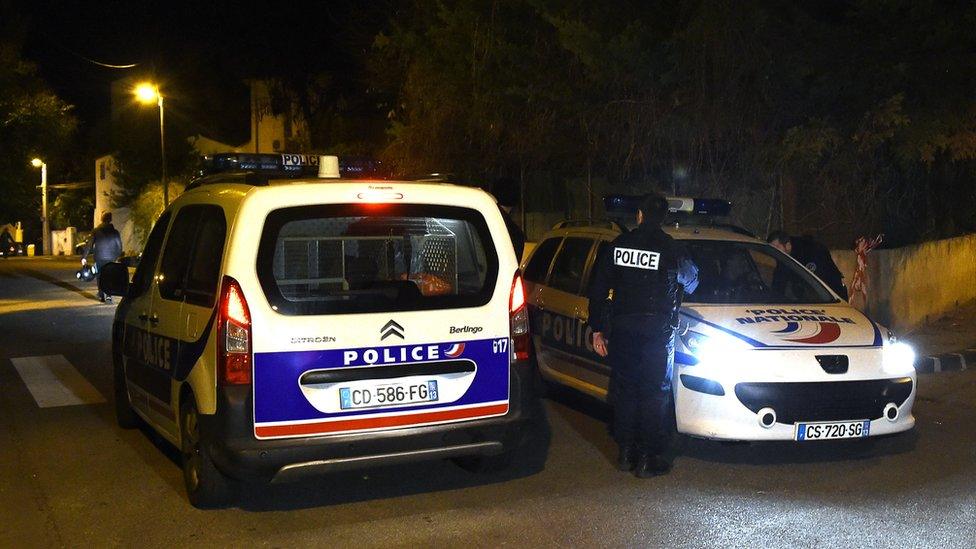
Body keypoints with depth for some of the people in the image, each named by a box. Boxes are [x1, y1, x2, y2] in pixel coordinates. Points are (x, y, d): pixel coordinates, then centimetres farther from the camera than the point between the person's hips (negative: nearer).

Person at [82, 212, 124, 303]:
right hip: (111, 258, 0)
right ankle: (109, 295, -8)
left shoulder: (96, 231, 0)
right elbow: (119, 246, 1)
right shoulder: (115, 232, -1)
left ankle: (101, 297, 12)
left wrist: (84, 257, -2)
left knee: (100, 277, 12)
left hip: (99, 258, 0)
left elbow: (89, 244, -3)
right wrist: (118, 257, 14)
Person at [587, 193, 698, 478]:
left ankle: (626, 453, 17)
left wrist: (598, 329, 11)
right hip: (657, 330, -3)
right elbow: (691, 280, 13)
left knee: (624, 390, 12)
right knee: (654, 393, 3)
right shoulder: (669, 247, -5)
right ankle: (647, 458, 4)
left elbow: (598, 290, 5)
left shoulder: (618, 244, 4)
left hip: (622, 327, 3)